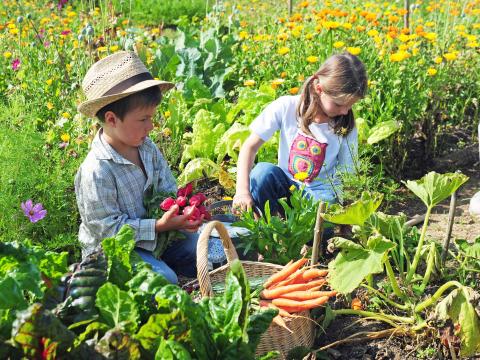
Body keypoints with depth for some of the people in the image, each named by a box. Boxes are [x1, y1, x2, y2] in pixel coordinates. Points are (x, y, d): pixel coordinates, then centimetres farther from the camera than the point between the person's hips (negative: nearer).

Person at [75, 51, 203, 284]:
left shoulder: (147, 148, -2)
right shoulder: (96, 171, -27)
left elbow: (168, 189, 8)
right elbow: (107, 228, -24)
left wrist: (179, 210, -15)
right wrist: (159, 225, -29)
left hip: (153, 236, 7)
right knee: (164, 279, -28)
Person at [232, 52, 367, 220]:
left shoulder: (346, 128, -9)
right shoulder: (287, 107, -13)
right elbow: (250, 146, -14)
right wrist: (242, 191, -27)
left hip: (320, 191, 0)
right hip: (285, 183, 1)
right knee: (263, 171, -33)